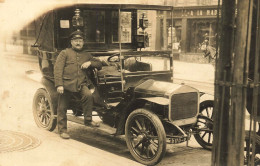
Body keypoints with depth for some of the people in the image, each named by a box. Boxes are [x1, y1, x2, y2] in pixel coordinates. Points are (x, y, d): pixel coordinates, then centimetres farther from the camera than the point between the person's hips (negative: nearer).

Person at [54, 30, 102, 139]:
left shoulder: (86, 55, 21)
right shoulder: (65, 53, 9)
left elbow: (99, 64, 22)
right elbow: (57, 69, -2)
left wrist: (90, 63, 0)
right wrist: (59, 85, -14)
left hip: (81, 84, 2)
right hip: (66, 84, -1)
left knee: (88, 95, -29)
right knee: (62, 108, 2)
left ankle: (88, 120, -14)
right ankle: (62, 130, 21)